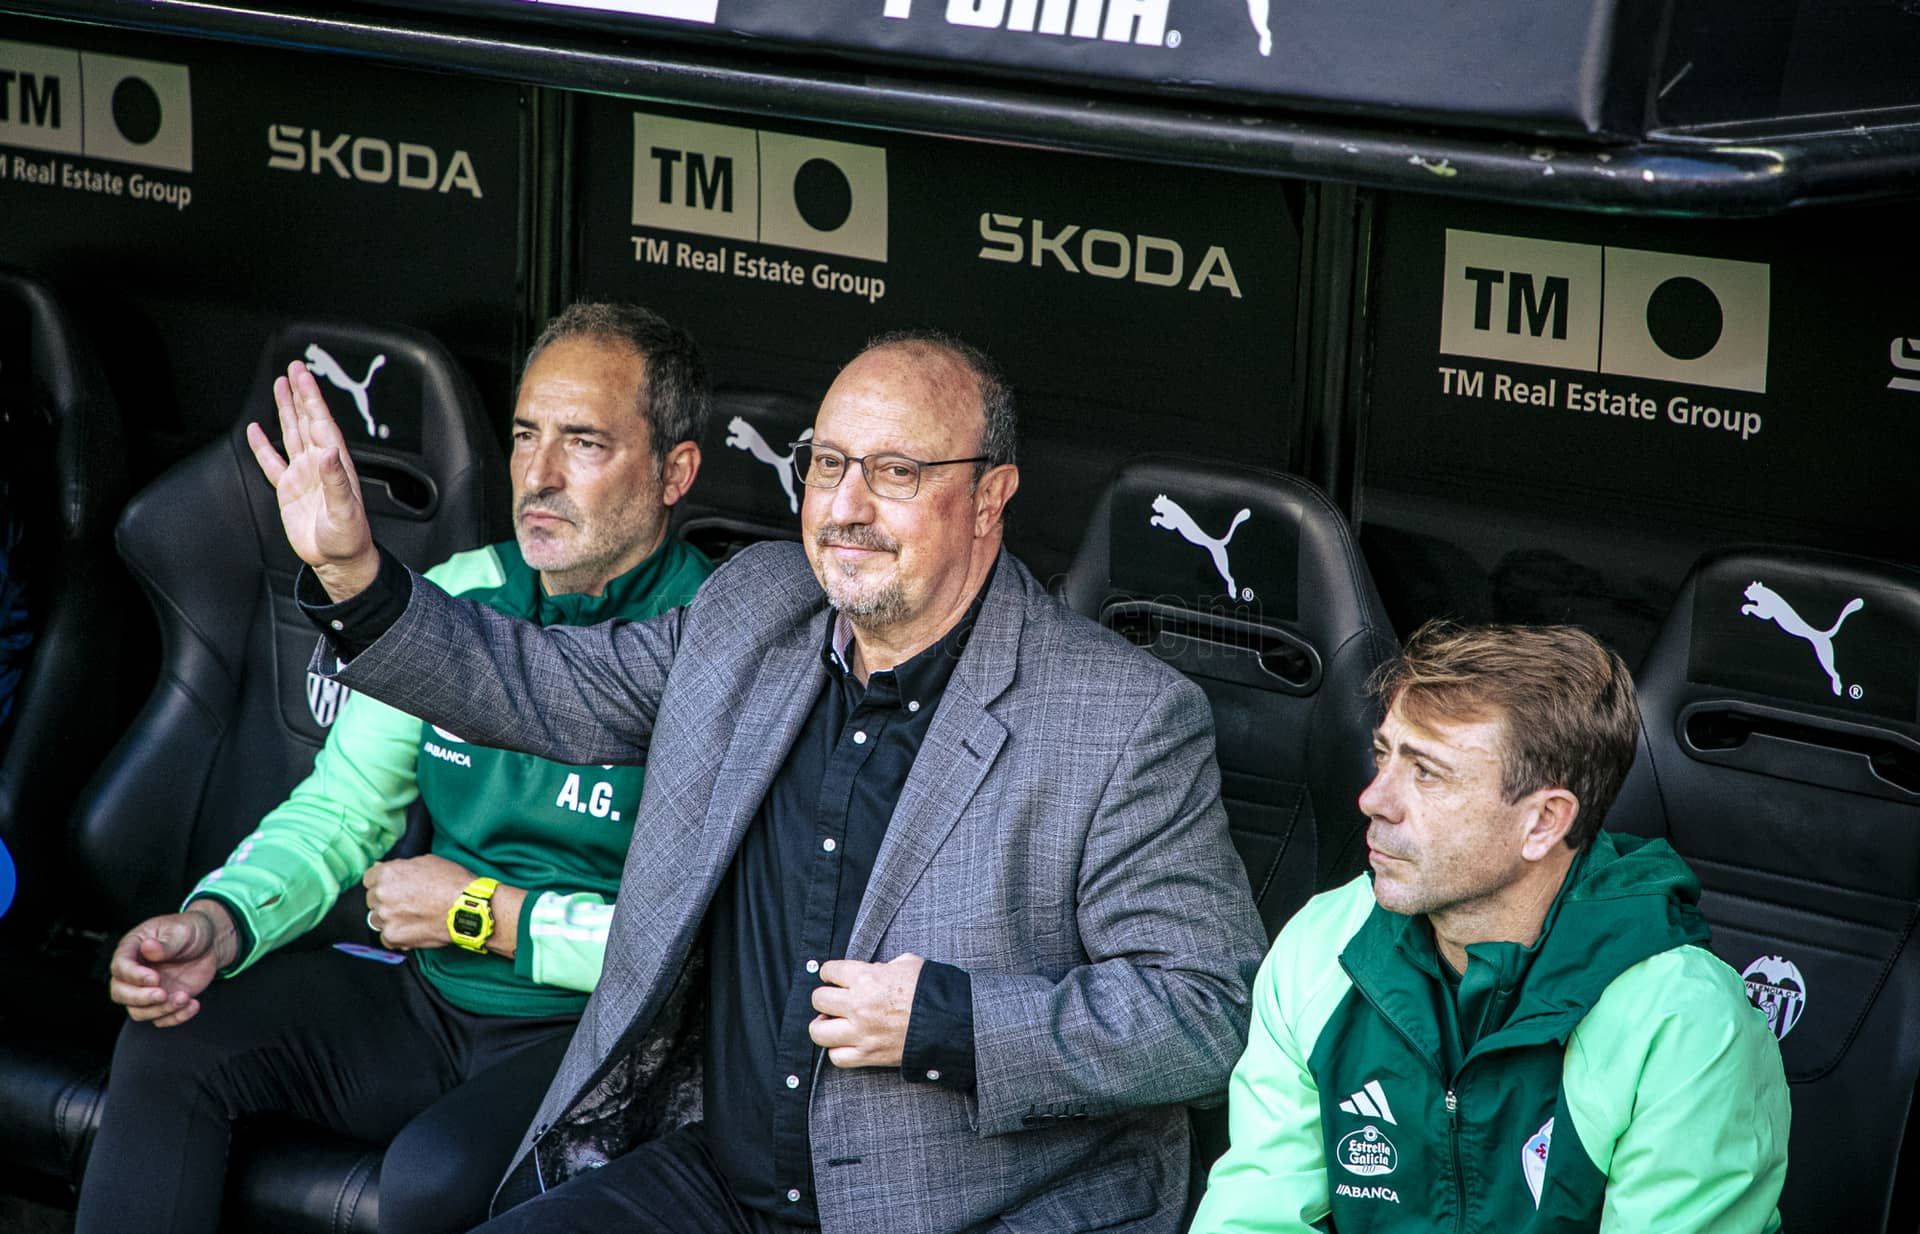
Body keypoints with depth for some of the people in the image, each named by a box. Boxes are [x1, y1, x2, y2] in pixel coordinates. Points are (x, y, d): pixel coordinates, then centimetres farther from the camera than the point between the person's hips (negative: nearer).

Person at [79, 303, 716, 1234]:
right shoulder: (455, 599, 7)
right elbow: (339, 810, 10)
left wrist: (482, 912, -15)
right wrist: (219, 921, -11)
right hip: (427, 1002, 6)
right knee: (170, 1044, -12)